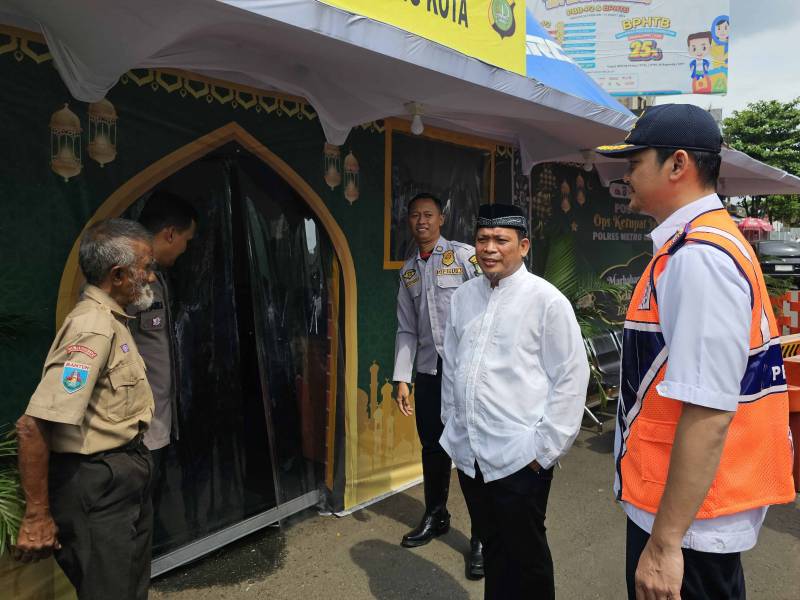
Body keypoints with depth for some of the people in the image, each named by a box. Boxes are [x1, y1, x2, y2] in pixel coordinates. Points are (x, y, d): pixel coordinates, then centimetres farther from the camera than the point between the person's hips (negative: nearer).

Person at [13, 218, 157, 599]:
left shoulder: (111, 321, 10)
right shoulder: (92, 329, -23)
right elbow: (34, 426, -27)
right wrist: (37, 516, -22)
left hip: (124, 475, 10)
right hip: (96, 484, -10)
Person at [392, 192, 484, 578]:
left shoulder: (464, 256, -3)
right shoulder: (408, 271, 14)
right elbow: (406, 330, 14)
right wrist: (402, 379, 9)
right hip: (428, 371, 5)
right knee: (433, 447, 16)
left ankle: (482, 537, 13)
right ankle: (435, 517, 37)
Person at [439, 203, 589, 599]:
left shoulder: (547, 300, -10)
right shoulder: (463, 297, 7)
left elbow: (571, 379, -10)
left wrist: (545, 449, -10)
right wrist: (452, 424, 14)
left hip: (519, 458, -5)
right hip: (468, 453, 5)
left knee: (526, 553, 11)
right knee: (492, 546, 21)